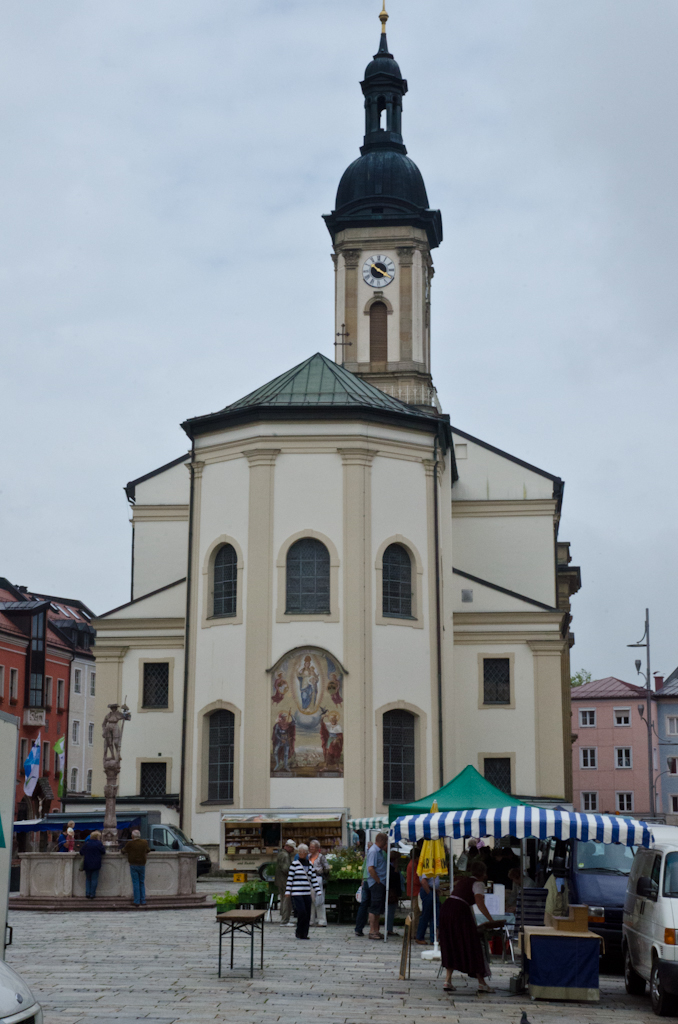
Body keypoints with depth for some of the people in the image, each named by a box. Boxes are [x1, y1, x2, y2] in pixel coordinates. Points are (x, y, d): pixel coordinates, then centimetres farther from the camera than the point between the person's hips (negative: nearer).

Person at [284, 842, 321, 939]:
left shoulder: (310, 864, 12)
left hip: (307, 893, 5)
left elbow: (314, 878, 15)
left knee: (307, 914, 2)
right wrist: (287, 891, -7)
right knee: (302, 912, -13)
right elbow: (290, 878, -2)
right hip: (297, 893, -5)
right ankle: (299, 932, 2)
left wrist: (318, 891, 11)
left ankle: (304, 934, 13)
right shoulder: (294, 864, -2)